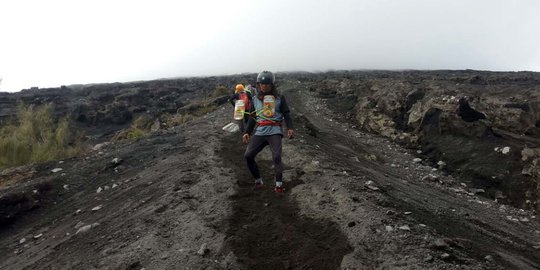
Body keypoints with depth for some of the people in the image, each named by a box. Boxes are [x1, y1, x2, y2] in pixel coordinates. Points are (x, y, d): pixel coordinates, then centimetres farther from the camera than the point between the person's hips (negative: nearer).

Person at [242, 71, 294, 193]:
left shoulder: (279, 98, 8)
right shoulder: (255, 99, 16)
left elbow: (286, 114, 3)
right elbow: (252, 117, 19)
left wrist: (290, 128, -13)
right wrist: (247, 132, 8)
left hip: (274, 130, -3)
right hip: (260, 131, 3)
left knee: (276, 156, -19)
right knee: (248, 155, -10)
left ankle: (279, 185, -11)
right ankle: (258, 181, 4)